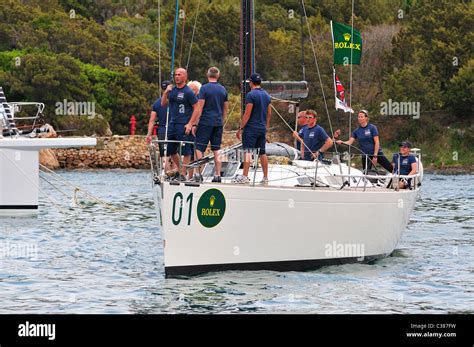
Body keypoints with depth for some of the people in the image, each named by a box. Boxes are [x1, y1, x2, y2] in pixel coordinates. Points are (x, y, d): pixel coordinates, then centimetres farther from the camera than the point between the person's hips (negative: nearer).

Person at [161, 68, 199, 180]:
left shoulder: (188, 92, -8)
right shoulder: (172, 90, 11)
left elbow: (196, 109, -9)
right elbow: (163, 104, 13)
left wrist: (190, 124, -15)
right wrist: (166, 93, -3)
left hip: (184, 125, -7)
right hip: (172, 124, 7)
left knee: (186, 151, -5)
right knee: (171, 150, 12)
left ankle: (183, 174, 1)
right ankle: (180, 169, 27)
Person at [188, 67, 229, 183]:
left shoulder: (204, 88, -8)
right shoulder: (223, 89, 9)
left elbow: (200, 108, -11)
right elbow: (226, 109, 14)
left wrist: (195, 124, -8)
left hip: (205, 122, -5)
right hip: (218, 123, 5)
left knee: (199, 148, -1)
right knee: (216, 150, 9)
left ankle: (198, 174, -8)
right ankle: (218, 175, 6)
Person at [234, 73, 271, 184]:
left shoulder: (251, 95, -11)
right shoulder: (266, 95, 12)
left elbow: (247, 114, -15)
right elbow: (269, 114, 16)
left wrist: (240, 128, -11)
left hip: (251, 128, -7)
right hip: (262, 129, 7)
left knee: (247, 151, -8)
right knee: (262, 153, 10)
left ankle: (245, 177, -13)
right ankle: (265, 177, 11)